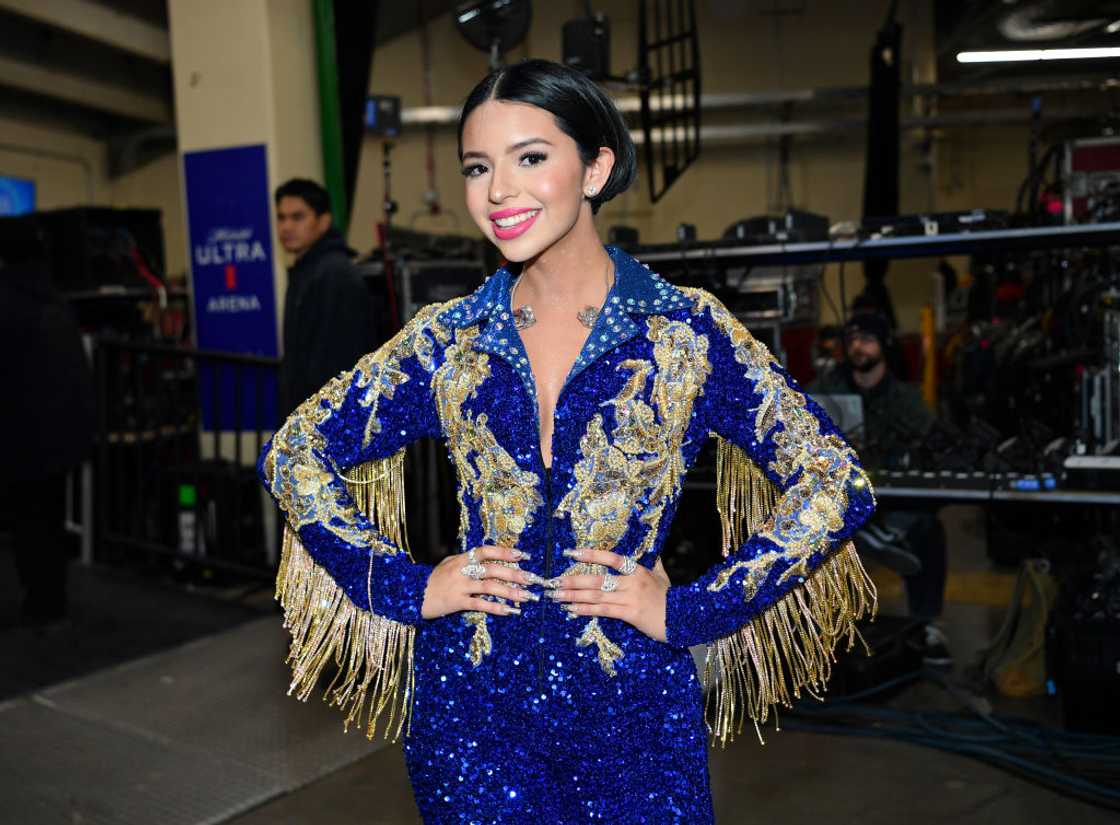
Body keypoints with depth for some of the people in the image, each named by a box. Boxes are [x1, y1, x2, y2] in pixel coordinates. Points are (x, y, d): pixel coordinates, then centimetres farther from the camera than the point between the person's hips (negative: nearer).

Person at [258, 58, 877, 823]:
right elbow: (295, 455, 6)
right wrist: (407, 587, -3)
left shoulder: (688, 330, -7)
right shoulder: (445, 339, -1)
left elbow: (836, 483, -7)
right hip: (471, 706, 2)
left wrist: (692, 610, -11)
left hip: (634, 705, -1)